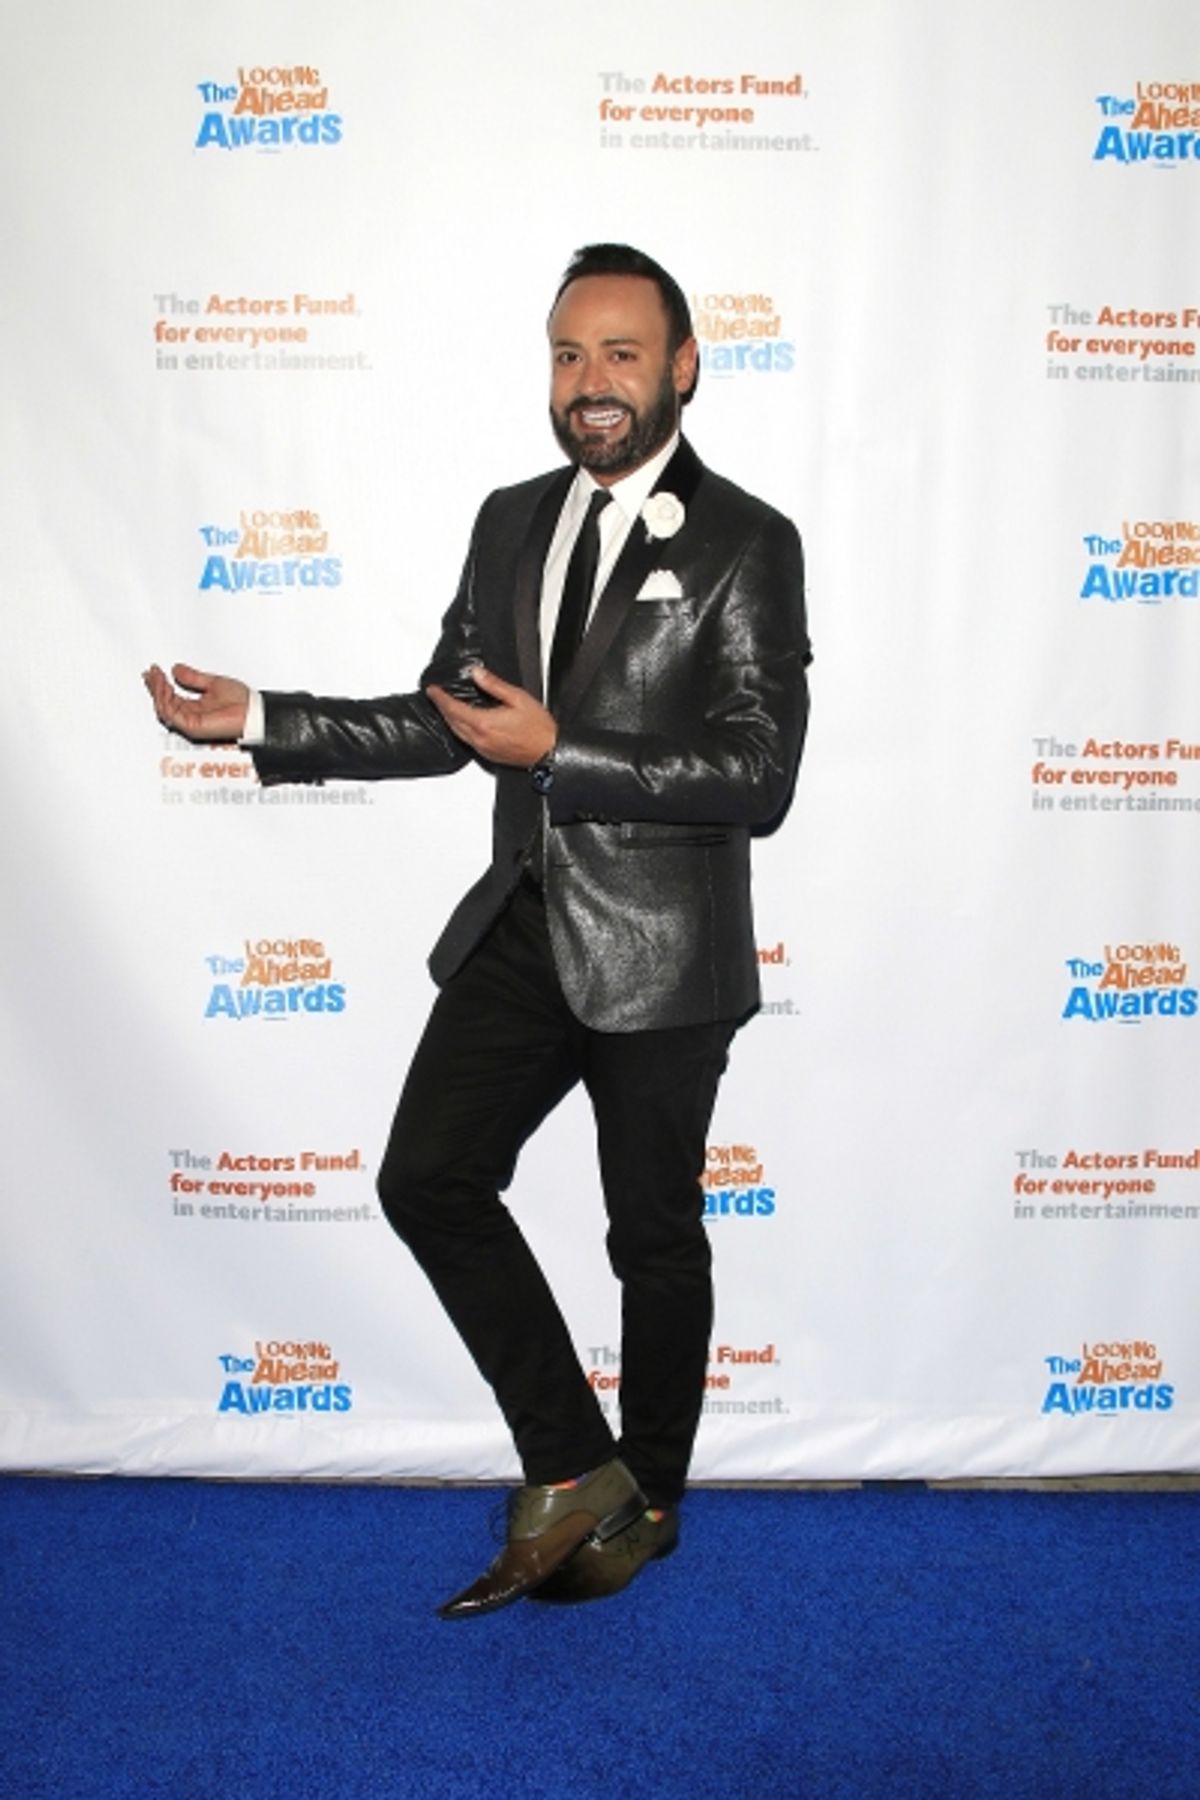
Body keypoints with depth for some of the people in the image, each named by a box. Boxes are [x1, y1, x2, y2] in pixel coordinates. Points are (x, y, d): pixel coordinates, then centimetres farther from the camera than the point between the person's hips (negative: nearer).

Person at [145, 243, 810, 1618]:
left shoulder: (746, 544, -8)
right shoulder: (511, 523, 10)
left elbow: (759, 776, -16)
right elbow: (442, 723, 13)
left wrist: (557, 754, -22)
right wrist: (257, 721, 3)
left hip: (658, 951, -5)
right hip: (523, 926, 6)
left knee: (653, 1234, 9)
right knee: (429, 1179, -2)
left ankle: (647, 1501, 32)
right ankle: (573, 1473, 15)